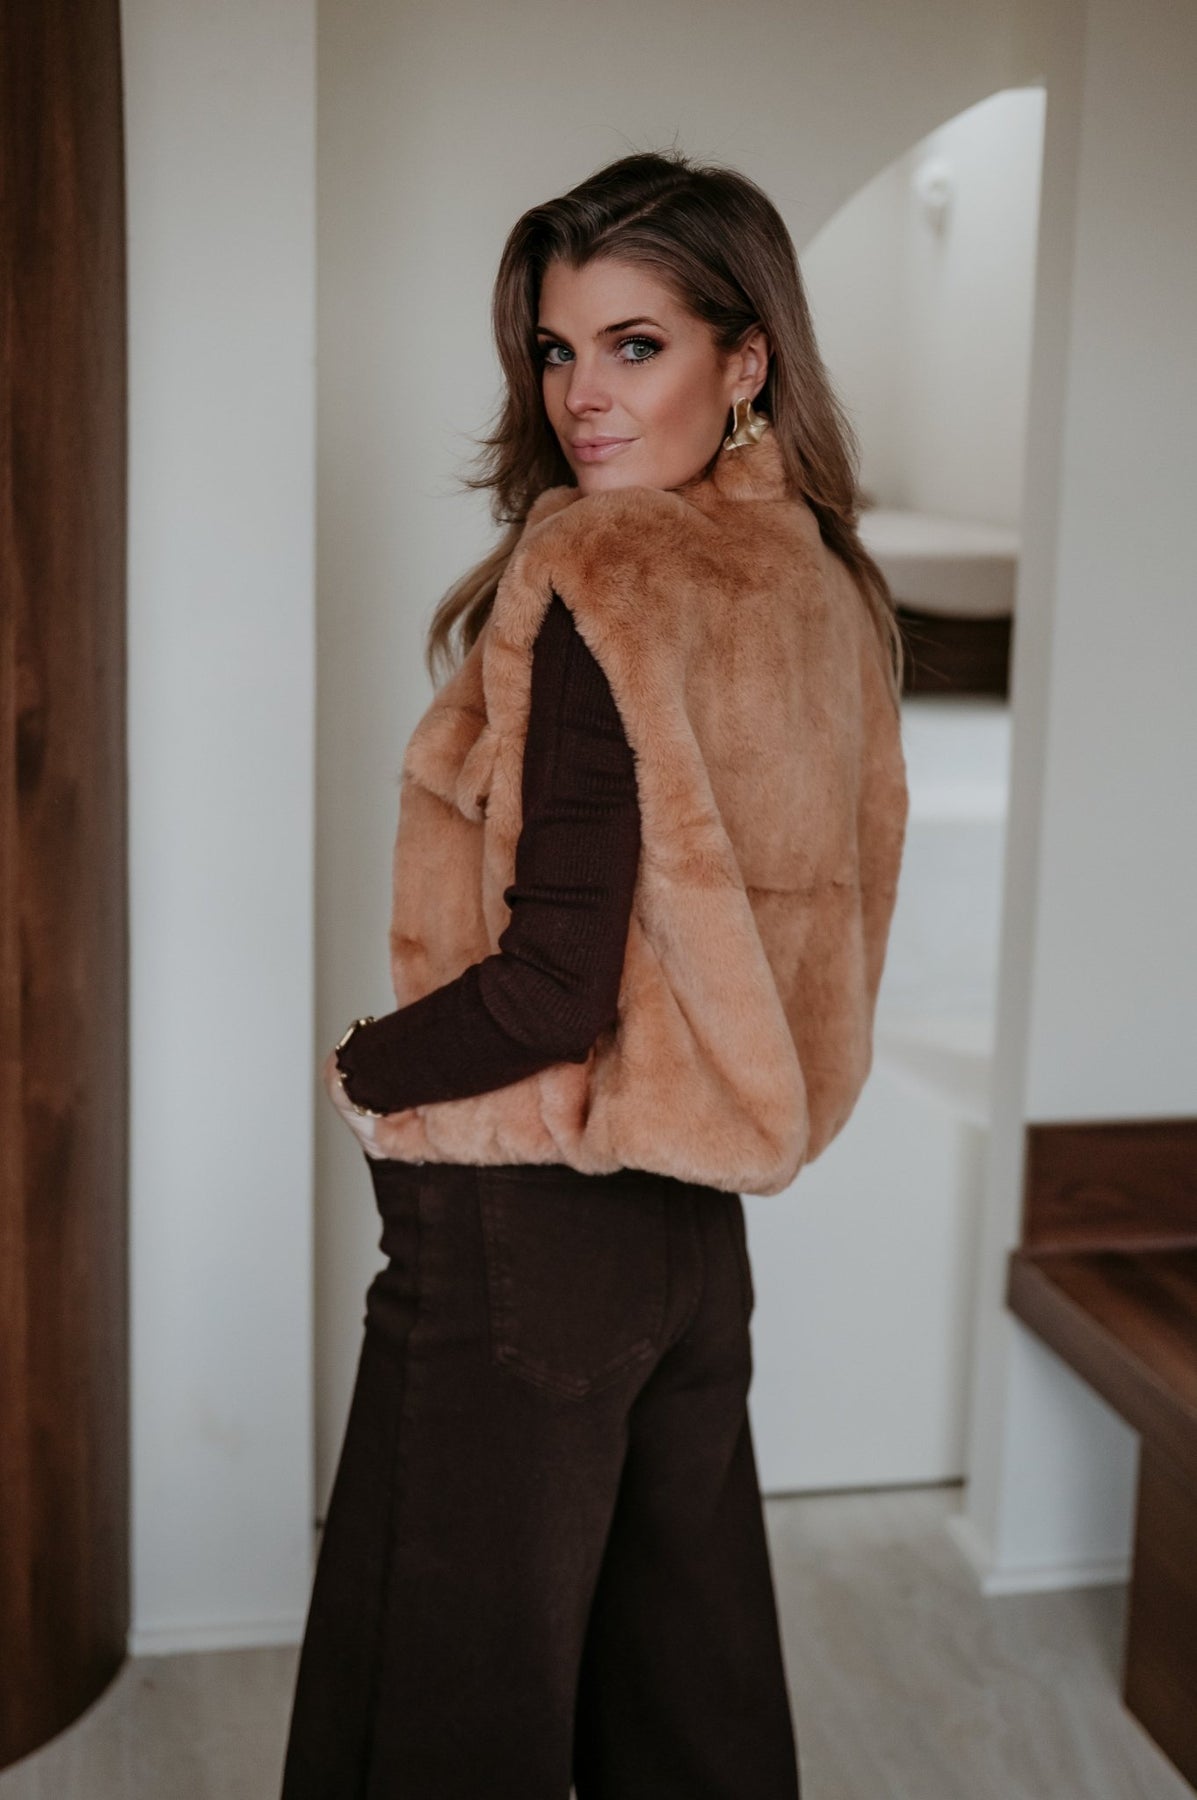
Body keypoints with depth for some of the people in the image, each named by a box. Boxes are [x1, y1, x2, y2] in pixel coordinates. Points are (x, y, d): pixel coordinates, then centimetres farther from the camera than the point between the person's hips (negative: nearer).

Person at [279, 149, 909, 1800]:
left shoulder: (596, 579, -19)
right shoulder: (823, 585, 5)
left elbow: (555, 981, -22)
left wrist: (365, 1070, -6)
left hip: (527, 1223, -8)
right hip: (699, 1221, 8)